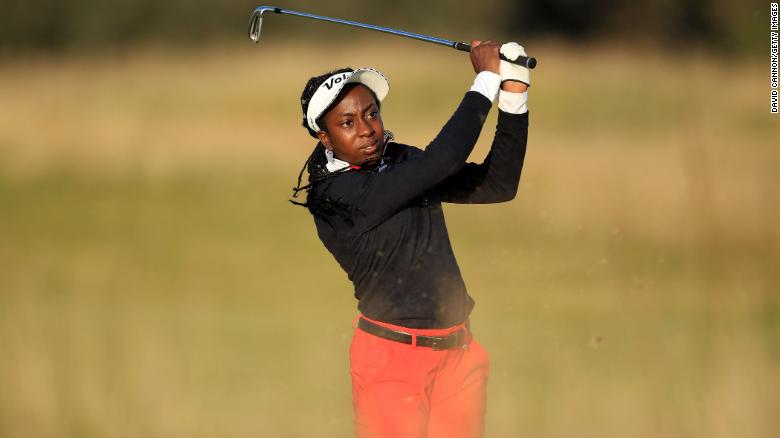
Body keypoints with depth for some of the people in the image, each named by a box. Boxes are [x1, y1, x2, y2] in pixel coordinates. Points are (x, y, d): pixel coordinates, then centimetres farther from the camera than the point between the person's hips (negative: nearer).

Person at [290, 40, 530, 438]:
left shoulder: (403, 164, 10)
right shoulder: (338, 195, -15)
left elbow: (498, 185, 7)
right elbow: (441, 162, -22)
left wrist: (514, 96, -4)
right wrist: (487, 82, -14)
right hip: (393, 359, -6)